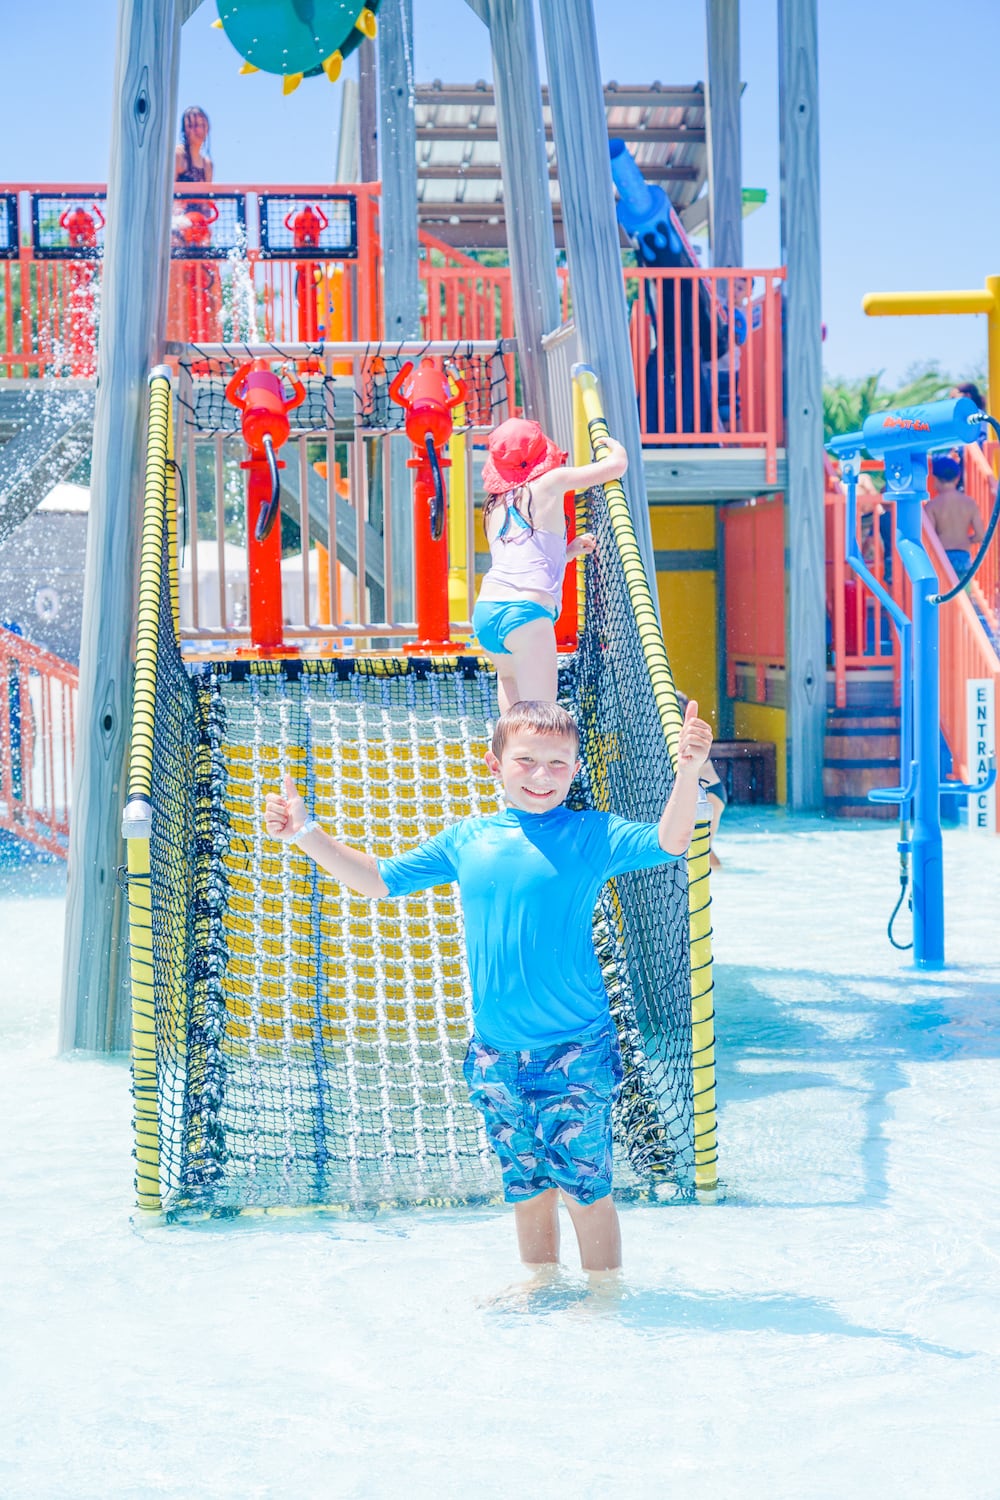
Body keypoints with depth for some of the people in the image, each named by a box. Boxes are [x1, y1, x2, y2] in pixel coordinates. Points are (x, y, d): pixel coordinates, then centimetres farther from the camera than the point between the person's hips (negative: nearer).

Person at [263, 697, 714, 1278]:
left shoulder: (591, 835, -5)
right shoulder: (467, 840, 7)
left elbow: (669, 842, -19)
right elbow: (378, 879, 17)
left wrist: (688, 772, -35)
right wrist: (306, 833, 12)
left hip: (576, 1050, -4)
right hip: (496, 1054, 4)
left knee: (585, 1186, 0)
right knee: (526, 1187, 17)